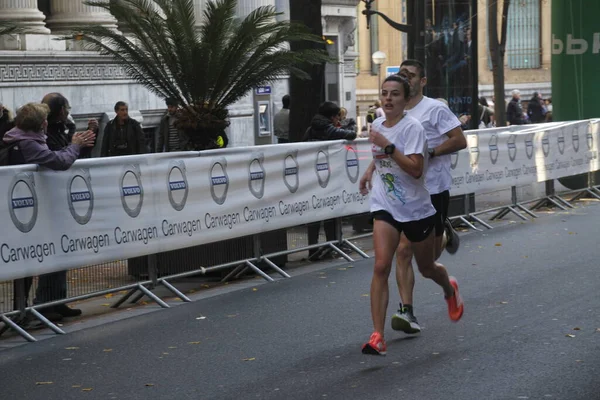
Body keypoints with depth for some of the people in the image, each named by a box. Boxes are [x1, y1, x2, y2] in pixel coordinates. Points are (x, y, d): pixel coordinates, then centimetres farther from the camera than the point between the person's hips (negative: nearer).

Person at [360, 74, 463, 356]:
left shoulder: (412, 127, -16)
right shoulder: (377, 125, 4)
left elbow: (415, 169, -29)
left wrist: (387, 146, -32)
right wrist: (370, 171, 19)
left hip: (416, 209, -3)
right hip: (385, 207, 4)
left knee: (427, 268, 16)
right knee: (381, 266, -16)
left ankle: (450, 290, 54)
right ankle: (377, 336, -18)